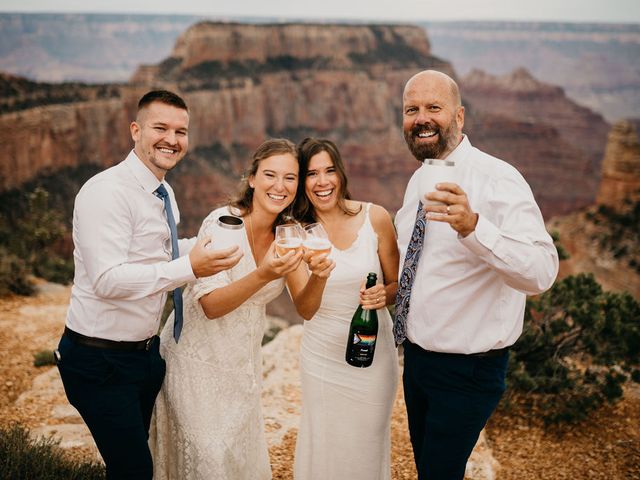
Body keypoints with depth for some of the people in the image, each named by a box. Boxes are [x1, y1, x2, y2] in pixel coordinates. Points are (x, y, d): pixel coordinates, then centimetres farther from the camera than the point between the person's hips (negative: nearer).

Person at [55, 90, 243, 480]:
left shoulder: (164, 193, 8)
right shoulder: (107, 191, -21)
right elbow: (107, 280, -30)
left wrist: (208, 242, 7)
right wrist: (189, 268, -34)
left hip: (146, 352, 9)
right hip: (101, 361, -9)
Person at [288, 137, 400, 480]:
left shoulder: (375, 218, -10)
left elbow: (396, 285, 1)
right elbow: (305, 309, -14)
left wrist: (384, 294, -22)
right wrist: (319, 276, -34)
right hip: (322, 355, 0)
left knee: (367, 448, 14)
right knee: (323, 449, 12)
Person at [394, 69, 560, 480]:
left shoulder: (497, 180, -22)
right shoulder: (420, 181, 4)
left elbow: (541, 273, -36)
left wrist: (472, 226, -50)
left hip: (467, 370, -8)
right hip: (416, 356, 8)